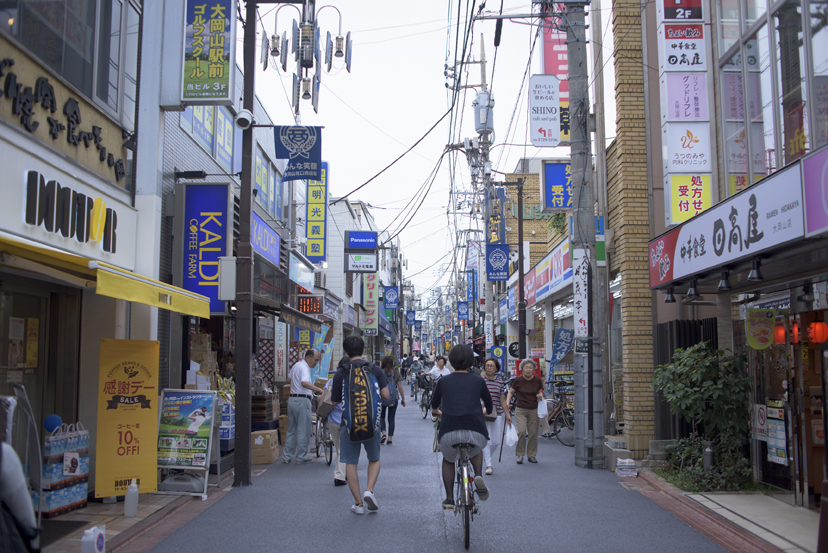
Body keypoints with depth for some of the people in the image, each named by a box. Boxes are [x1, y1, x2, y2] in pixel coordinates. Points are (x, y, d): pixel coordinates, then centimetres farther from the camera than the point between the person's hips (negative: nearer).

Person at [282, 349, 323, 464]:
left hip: (292, 399, 9)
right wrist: (318, 389, -35)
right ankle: (301, 458, 5)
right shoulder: (304, 368, -14)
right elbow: (304, 383, -31)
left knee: (291, 430, 14)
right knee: (303, 431, 0)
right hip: (302, 401, -9)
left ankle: (287, 456, 16)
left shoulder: (295, 366, 18)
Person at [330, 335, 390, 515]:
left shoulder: (341, 373, -3)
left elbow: (335, 400, 2)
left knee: (351, 463, 11)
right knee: (374, 459, 19)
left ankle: (358, 503, 13)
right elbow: (386, 395, -5)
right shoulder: (375, 370, -2)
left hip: (349, 424, -1)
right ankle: (369, 490, -2)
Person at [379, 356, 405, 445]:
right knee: (391, 418, 7)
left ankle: (383, 433, -7)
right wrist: (403, 399, 8)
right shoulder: (396, 373, 0)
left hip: (382, 398, -1)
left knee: (382, 416, 14)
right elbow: (400, 387, 0)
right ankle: (390, 438, 5)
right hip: (394, 399, 1)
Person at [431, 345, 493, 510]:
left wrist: (437, 412, 54)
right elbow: (490, 406, 27)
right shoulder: (478, 381, 11)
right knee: (476, 451, 35)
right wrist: (486, 412, 51)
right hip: (476, 432, 0)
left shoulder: (443, 381, 11)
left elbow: (434, 405, 30)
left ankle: (449, 498, 25)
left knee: (448, 460, 31)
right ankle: (478, 475, 9)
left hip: (449, 432, 0)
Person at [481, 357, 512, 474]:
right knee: (486, 440, -7)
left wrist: (507, 414, 10)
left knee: (496, 441, 6)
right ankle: (488, 465, 0)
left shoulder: (500, 382, 8)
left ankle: (486, 457, 33)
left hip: (497, 414, 4)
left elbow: (502, 400, 12)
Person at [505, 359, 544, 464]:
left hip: (534, 410, 2)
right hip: (521, 410, -2)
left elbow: (540, 391, 14)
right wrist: (507, 402, -8)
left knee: (533, 433, 3)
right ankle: (520, 455, 1)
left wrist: (540, 396, -8)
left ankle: (532, 455, 20)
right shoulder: (518, 380, -5)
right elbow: (511, 391, 6)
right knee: (521, 431, -15)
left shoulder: (537, 380, -1)